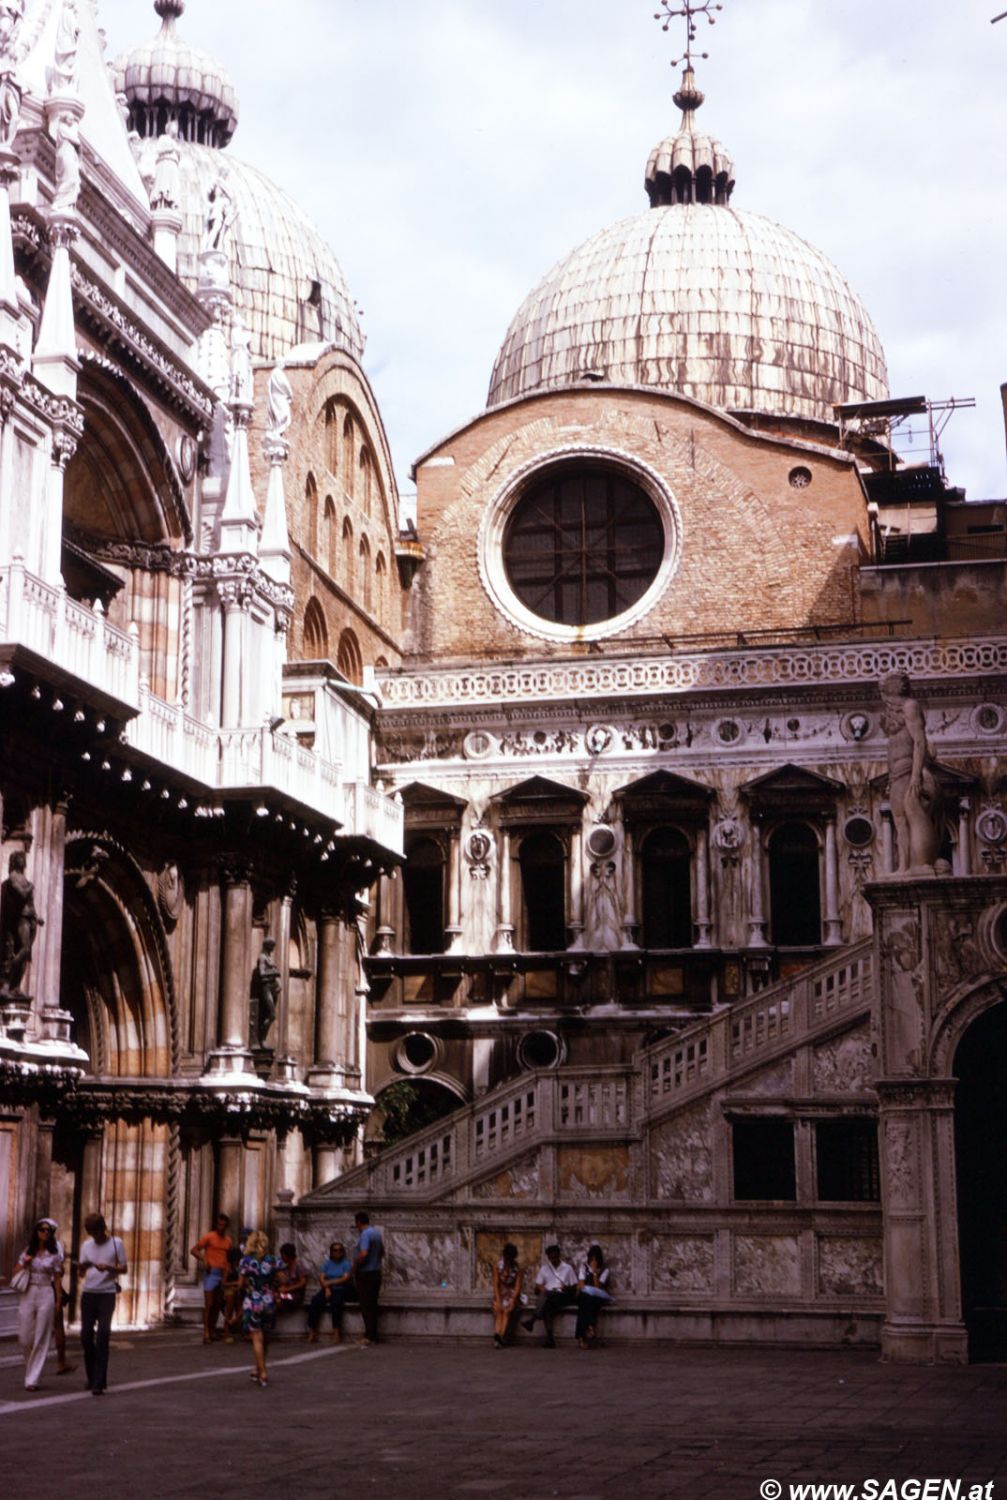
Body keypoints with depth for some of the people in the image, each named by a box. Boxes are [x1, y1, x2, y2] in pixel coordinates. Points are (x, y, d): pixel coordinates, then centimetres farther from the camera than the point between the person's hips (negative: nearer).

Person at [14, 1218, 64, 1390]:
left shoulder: (54, 1254, 3)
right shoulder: (27, 1251, 7)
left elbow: (57, 1279, 5)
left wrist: (58, 1303, 2)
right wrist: (24, 1262, -8)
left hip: (46, 1295, -2)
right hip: (27, 1295, 2)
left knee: (41, 1338, -5)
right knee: (24, 1337, 1)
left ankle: (32, 1379, -1)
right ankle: (32, 1368, 28)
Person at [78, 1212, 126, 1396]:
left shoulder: (116, 1244, 0)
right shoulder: (86, 1245, 11)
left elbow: (124, 1269, 1)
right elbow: (82, 1272, 13)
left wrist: (109, 1267, -17)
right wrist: (82, 1268, -11)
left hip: (107, 1293, -4)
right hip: (88, 1293, 4)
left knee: (103, 1336, -9)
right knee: (86, 1335, 4)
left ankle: (99, 1382, -10)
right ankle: (92, 1377, 20)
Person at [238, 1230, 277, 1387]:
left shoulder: (245, 1261, -8)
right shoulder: (273, 1260, -2)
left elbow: (241, 1284, -6)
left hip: (252, 1302, -3)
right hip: (269, 1302, 3)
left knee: (257, 1338, 0)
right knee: (263, 1338, 18)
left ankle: (262, 1374, -4)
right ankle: (259, 1370, 29)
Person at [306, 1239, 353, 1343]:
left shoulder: (346, 1263, 5)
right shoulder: (327, 1263, 14)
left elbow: (345, 1279, -8)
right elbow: (321, 1278, 3)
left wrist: (330, 1282, -11)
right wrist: (326, 1288, -14)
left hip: (340, 1290, -3)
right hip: (327, 1289, 3)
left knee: (335, 1303, -36)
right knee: (314, 1302, -26)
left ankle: (336, 1331, -33)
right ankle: (312, 1332, -27)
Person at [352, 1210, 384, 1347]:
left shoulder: (365, 1234, -17)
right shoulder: (377, 1233, 10)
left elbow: (363, 1254, -29)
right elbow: (382, 1252, 22)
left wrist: (355, 1266, -15)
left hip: (365, 1274, -8)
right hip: (376, 1272, 8)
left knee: (366, 1306, -4)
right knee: (373, 1305, 13)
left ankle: (369, 1336, -6)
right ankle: (373, 1335, 16)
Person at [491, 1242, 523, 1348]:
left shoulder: (518, 1269, -3)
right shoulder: (497, 1267, -1)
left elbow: (517, 1286, -9)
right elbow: (495, 1285, -5)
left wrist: (512, 1300, -23)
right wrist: (498, 1301, -16)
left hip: (512, 1295, -1)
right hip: (500, 1294, 1)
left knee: (507, 1310, -30)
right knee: (498, 1310, -28)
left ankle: (501, 1337, -43)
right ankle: (497, 1335, -46)